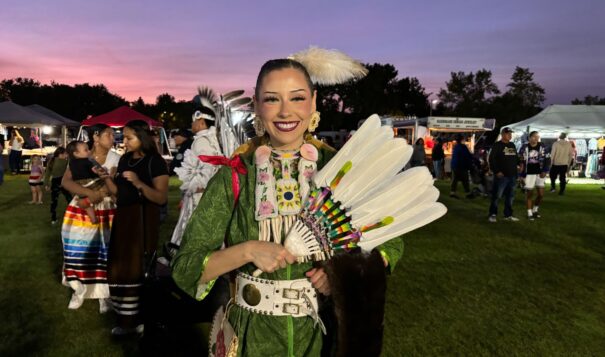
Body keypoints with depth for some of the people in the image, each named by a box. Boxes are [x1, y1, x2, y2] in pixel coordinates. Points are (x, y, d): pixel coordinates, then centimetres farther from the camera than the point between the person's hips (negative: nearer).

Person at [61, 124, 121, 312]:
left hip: (106, 213, -1)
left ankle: (104, 294, 11)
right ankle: (79, 290, 25)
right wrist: (90, 193, -25)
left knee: (104, 253, -2)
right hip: (80, 212, 1)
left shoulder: (115, 158, -2)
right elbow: (65, 181, -12)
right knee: (79, 252, 5)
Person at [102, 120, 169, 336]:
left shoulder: (155, 162, -11)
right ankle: (127, 317, 23)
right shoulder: (125, 159, 10)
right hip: (123, 217, 7)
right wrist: (106, 177, -2)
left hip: (143, 219, -7)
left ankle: (137, 320, 12)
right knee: (121, 267, 10)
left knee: (138, 268, -2)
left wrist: (139, 183, -28)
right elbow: (117, 192, 13)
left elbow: (162, 198, -17)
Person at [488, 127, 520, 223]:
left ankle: (508, 215, 20)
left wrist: (517, 165, 7)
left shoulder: (512, 145, 16)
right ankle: (492, 214, 2)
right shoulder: (497, 145, -6)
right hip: (501, 176, -7)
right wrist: (496, 171, -16)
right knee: (497, 196, -5)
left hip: (512, 175, 7)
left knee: (510, 196, 11)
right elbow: (491, 159, -12)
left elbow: (516, 158, 25)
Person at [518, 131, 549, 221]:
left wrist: (544, 171, -8)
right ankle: (529, 213, 13)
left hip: (539, 173, 2)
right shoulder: (525, 147, -5)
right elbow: (521, 162, -2)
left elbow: (544, 160, 1)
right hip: (529, 174, -2)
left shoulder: (541, 147, 1)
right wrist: (522, 174, -4)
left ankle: (535, 210, 27)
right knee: (529, 193, 4)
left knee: (541, 194, 4)